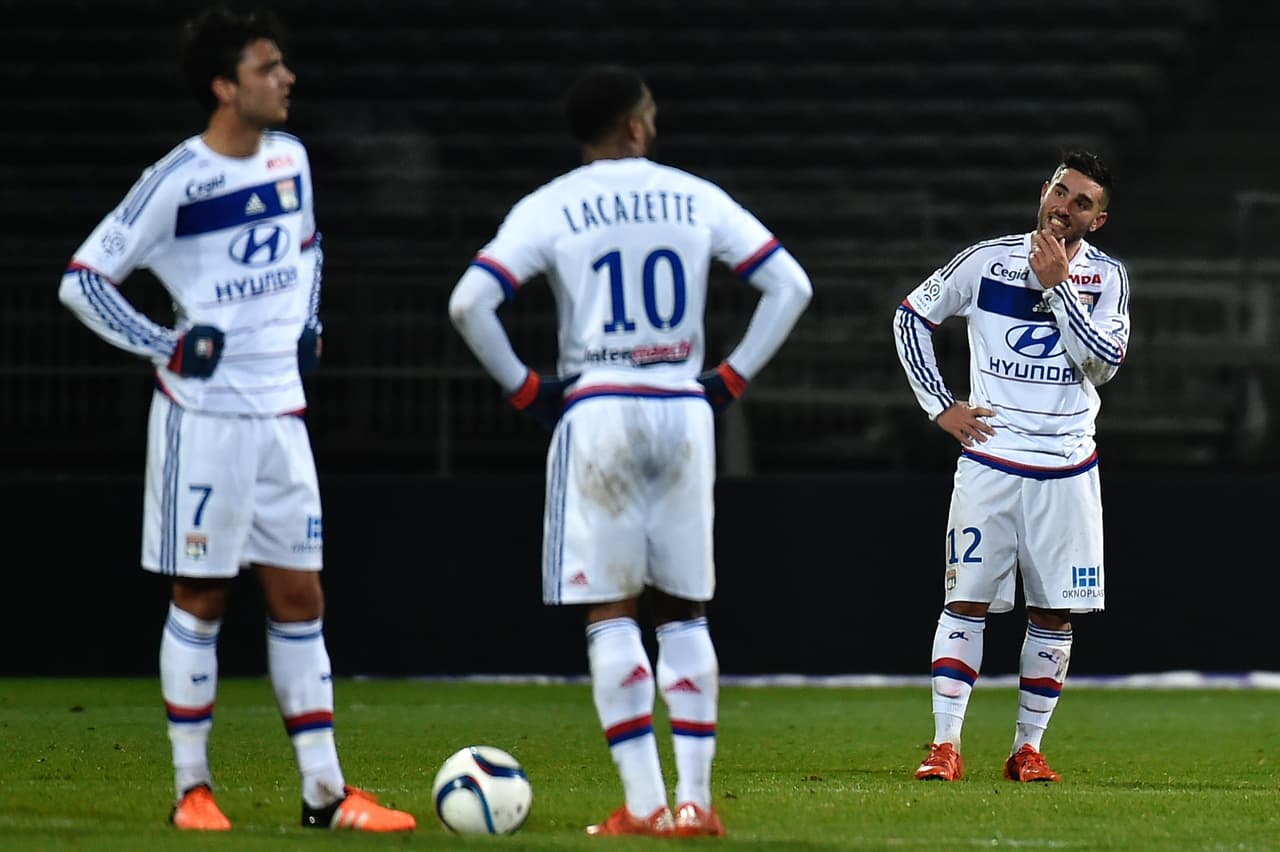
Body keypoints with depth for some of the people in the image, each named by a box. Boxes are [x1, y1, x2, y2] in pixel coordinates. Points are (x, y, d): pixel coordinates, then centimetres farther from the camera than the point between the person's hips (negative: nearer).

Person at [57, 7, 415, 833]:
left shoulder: (291, 159, 5)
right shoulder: (177, 183, -13)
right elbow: (83, 280, -9)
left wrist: (310, 322, 11)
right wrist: (167, 346, -14)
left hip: (280, 414, 6)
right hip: (203, 417, -6)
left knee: (299, 596, 5)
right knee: (201, 599, 1)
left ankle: (326, 790, 7)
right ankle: (193, 788, 10)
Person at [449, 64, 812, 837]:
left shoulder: (549, 209, -1)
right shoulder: (696, 200, 6)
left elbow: (470, 302, -11)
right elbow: (791, 286, 5)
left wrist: (525, 388, 0)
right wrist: (731, 380, 8)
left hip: (597, 409, -2)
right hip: (684, 412, 2)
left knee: (611, 613, 0)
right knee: (684, 613, 9)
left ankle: (644, 803, -7)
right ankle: (695, 801, 4)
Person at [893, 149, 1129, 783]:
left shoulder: (1106, 277, 3)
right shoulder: (986, 261, 0)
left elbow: (1105, 361, -10)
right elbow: (911, 316, 9)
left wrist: (1057, 286, -14)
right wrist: (939, 405, 1)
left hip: (1067, 468, 2)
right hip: (990, 459, -2)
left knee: (1054, 612, 3)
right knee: (966, 600, -7)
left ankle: (1027, 748, 13)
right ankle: (945, 744, -6)